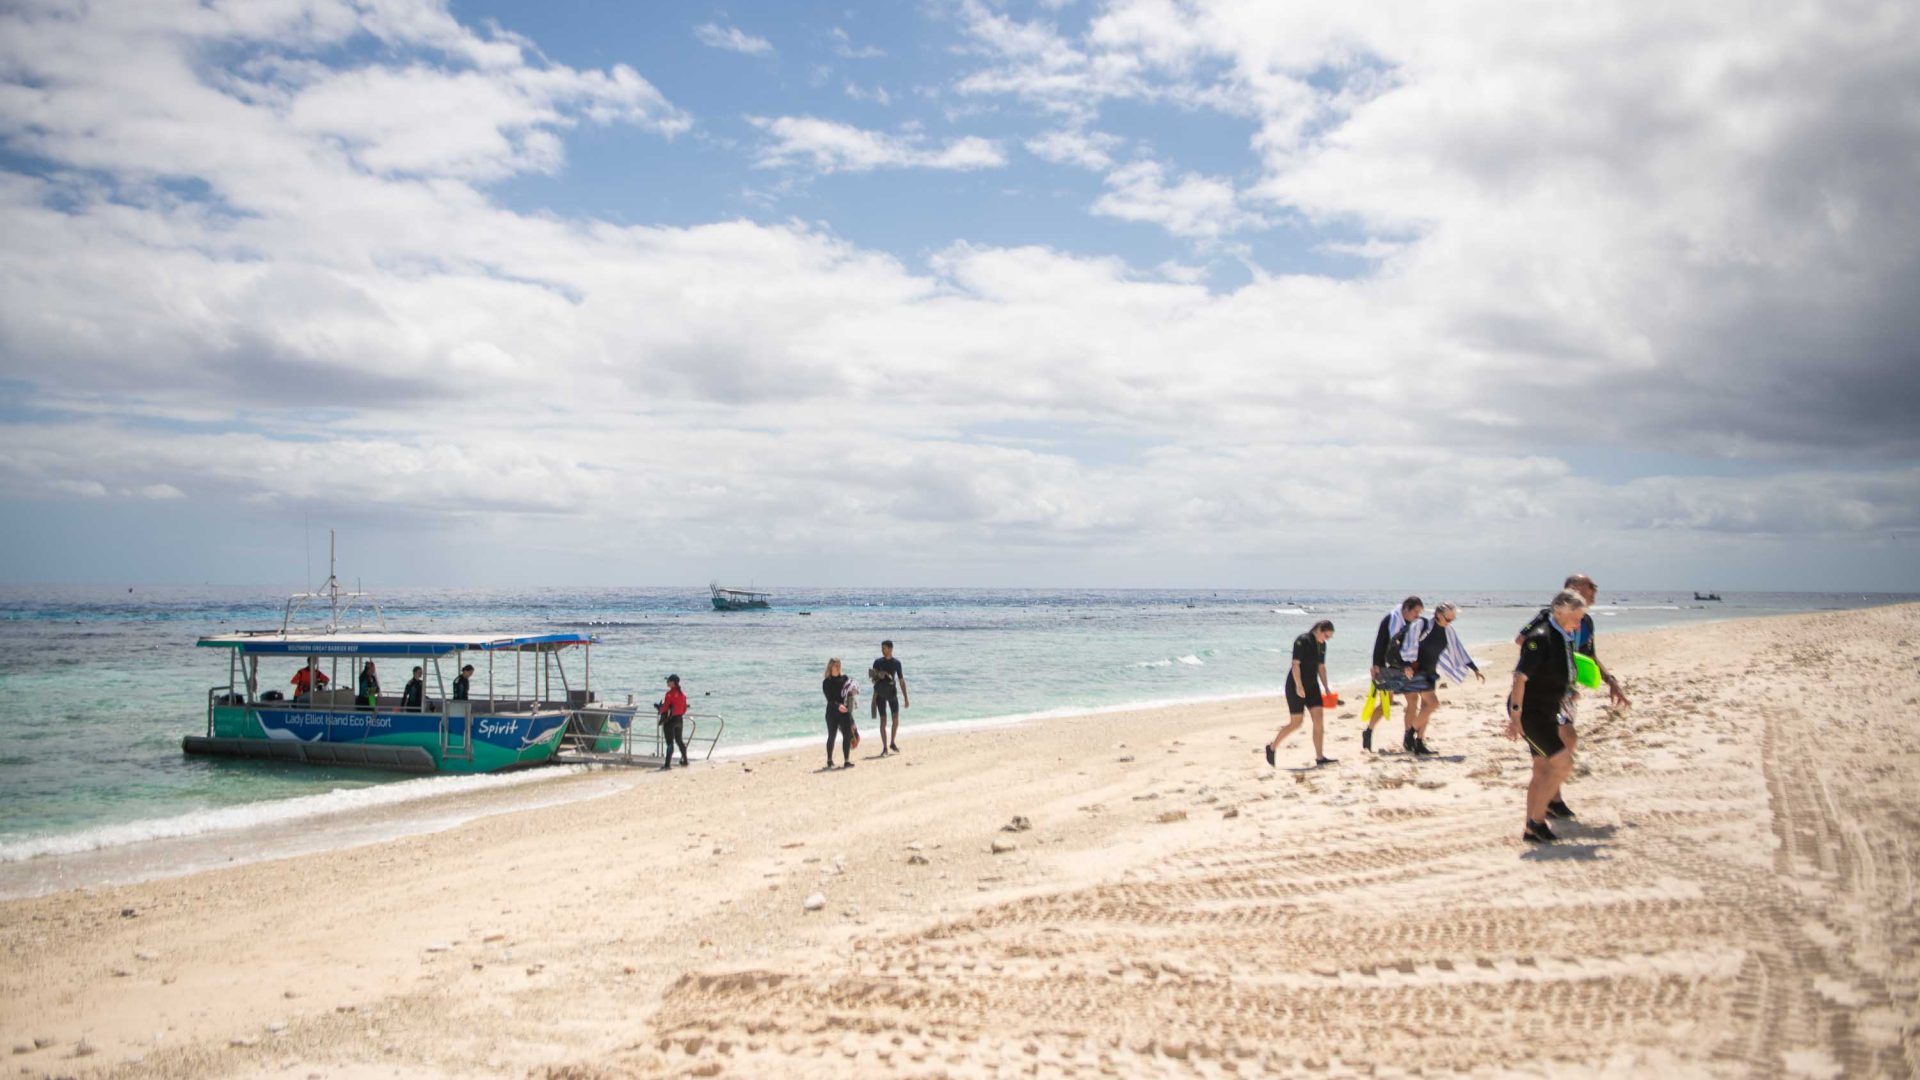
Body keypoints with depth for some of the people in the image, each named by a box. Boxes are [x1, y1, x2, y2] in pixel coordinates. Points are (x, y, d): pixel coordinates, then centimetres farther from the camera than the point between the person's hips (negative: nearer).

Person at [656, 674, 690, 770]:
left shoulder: (670, 694, -16)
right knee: (679, 740, 19)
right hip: (679, 720, 7)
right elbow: (684, 709, 10)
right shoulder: (682, 694, 5)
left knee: (669, 742, -5)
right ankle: (684, 761, 27)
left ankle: (667, 764, -5)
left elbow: (665, 708, -14)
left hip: (670, 720, -7)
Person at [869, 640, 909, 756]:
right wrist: (878, 676, -20)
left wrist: (906, 698, 6)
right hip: (880, 693, -1)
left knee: (896, 718, -5)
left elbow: (901, 681, 7)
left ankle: (892, 742, 15)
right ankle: (885, 748, 2)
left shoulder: (896, 663, 4)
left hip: (892, 692, 1)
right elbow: (873, 678, 5)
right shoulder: (878, 662, 2)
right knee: (883, 720, -2)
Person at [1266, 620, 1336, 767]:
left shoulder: (1322, 645, 10)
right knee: (1296, 723, -4)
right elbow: (1296, 664, -18)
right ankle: (1272, 747, 15)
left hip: (1312, 686, 8)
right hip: (1297, 686, -7)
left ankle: (1319, 757, -3)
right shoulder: (1302, 641, -14)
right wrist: (1299, 686, -23)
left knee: (1319, 719, -4)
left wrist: (1326, 688, 12)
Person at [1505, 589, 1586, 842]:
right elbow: (1520, 677, -21)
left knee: (1543, 770, 11)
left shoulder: (1566, 639, 11)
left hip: (1546, 712, 9)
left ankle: (1532, 829, 18)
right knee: (1563, 762, -12)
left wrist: (1563, 716, 24)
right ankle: (1536, 819, -2)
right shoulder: (1540, 638, -17)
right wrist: (1515, 715, -24)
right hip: (1529, 711, -9)